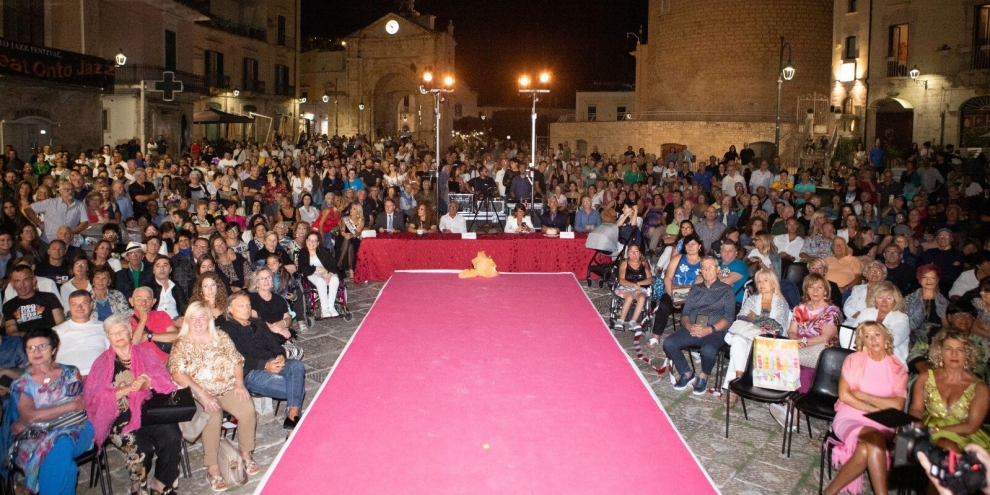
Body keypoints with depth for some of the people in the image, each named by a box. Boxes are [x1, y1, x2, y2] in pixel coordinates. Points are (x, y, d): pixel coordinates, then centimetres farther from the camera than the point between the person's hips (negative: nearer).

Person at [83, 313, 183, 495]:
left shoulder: (145, 353, 16)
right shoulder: (102, 362, 12)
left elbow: (165, 381, 6)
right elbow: (94, 398, 0)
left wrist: (147, 383, -16)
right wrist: (129, 388, -12)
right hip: (120, 417, -2)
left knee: (173, 437, -28)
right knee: (142, 448, -29)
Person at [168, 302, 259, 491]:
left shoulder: (221, 337, 9)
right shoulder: (181, 344, -1)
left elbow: (237, 360, 9)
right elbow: (177, 374, -13)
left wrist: (239, 383, -7)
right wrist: (201, 393, -23)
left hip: (228, 388, 3)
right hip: (199, 393, -3)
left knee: (248, 408, -23)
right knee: (214, 415, -33)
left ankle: (246, 453, -1)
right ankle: (212, 468, -20)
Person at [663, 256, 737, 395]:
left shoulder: (726, 290, 13)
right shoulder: (695, 289, 24)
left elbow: (728, 317, 1)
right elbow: (685, 314, 18)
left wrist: (709, 330, -15)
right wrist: (689, 326, -7)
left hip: (715, 331, -4)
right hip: (692, 329, 4)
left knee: (708, 350, -37)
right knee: (668, 343, -24)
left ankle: (703, 376, -3)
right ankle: (687, 374, -2)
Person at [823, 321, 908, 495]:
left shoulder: (897, 368, 9)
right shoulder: (853, 360, 7)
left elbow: (898, 405, -3)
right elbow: (844, 395, -4)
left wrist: (864, 396, -7)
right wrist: (873, 409, -12)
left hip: (882, 425, 1)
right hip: (850, 418, -1)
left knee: (865, 451, -33)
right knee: (875, 439, -34)